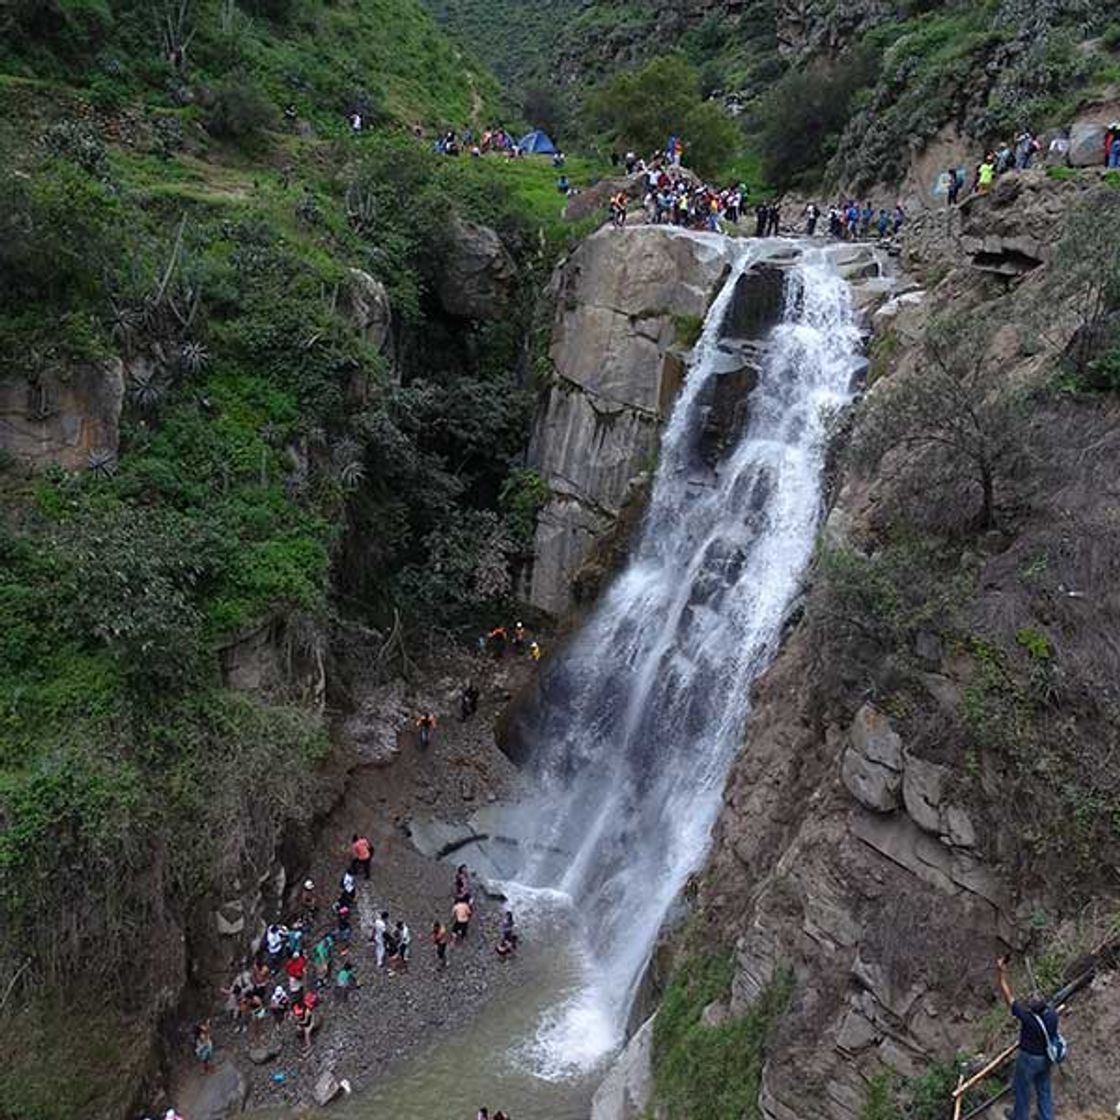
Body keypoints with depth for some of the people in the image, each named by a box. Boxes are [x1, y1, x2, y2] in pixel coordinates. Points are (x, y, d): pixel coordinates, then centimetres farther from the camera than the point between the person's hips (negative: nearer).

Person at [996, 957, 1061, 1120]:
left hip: (1029, 1059, -5)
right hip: (1046, 1057, 5)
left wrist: (1001, 973, -30)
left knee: (1022, 1088, 21)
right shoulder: (1052, 1014, -24)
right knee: (1044, 1088, 26)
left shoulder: (1028, 1019, -38)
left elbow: (1008, 997, -33)